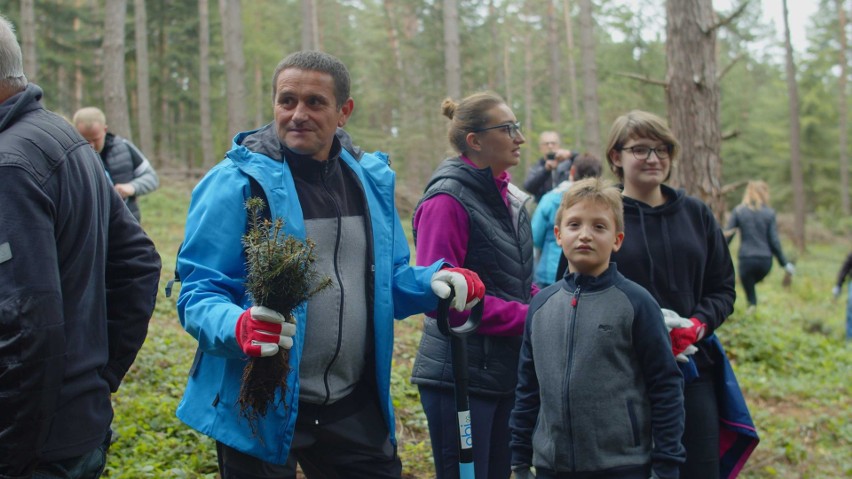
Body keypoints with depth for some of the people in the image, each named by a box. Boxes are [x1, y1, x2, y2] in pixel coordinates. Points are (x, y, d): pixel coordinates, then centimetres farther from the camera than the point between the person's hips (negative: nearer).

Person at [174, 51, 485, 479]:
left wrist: (434, 282, -8)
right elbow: (198, 293, -13)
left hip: (355, 407, 5)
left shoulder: (370, 178, 5)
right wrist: (239, 327, -35)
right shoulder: (236, 181, -11)